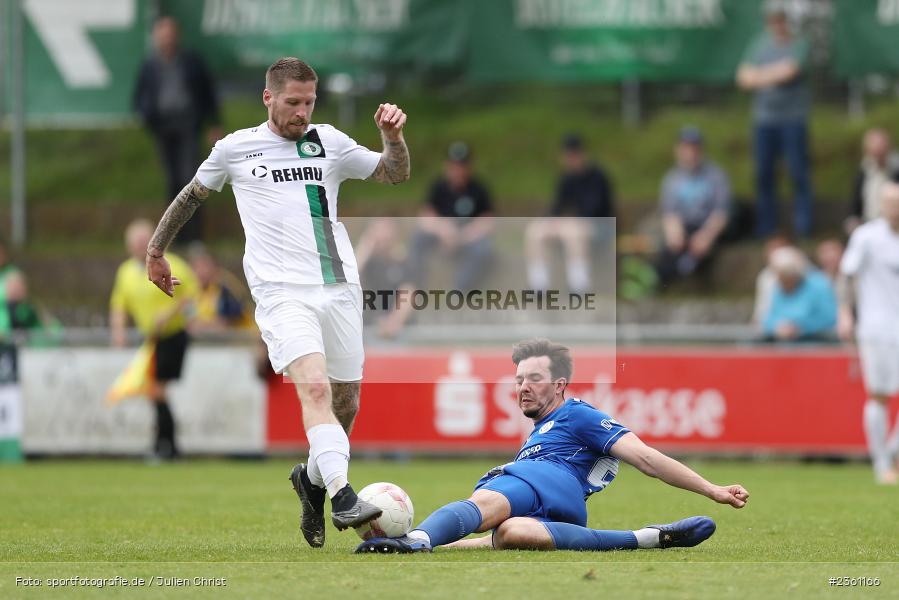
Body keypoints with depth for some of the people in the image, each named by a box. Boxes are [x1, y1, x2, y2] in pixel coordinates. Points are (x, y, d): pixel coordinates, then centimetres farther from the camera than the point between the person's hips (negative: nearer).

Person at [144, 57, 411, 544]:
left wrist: (392, 136, -8)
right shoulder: (235, 149, 9)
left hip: (339, 289, 4)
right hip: (281, 290, -3)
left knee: (345, 405, 8)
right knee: (315, 387, -25)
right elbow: (192, 196, 24)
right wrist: (155, 250, 31)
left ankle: (312, 479, 36)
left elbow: (395, 174, 11)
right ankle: (342, 497, -36)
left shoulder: (329, 143, 13)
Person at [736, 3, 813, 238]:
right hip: (764, 118, 4)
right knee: (763, 174, 3)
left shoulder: (799, 44, -1)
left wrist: (760, 75, -3)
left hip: (793, 119, -4)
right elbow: (743, 78, 6)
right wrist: (774, 75, -9)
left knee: (798, 172, -5)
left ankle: (803, 225, -1)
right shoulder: (760, 44, 12)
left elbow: (789, 72, -15)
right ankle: (765, 226, 9)